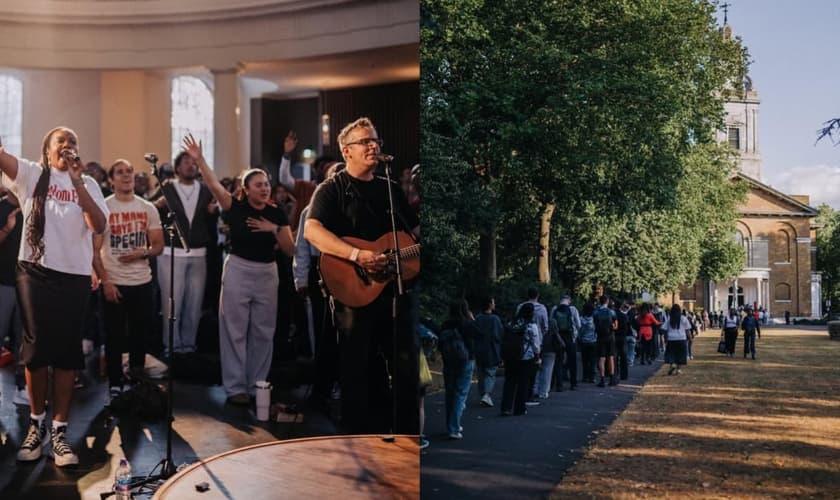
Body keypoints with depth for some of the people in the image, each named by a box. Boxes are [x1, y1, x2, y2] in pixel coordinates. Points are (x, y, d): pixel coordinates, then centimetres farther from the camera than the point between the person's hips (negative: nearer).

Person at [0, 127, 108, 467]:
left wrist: (78, 183, -14)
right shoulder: (30, 174, 6)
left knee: (67, 351, 3)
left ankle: (59, 431, 9)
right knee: (36, 348, 3)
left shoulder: (88, 184, 8)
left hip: (74, 276, 1)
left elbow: (99, 226, -6)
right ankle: (36, 423, 20)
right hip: (35, 273, -1)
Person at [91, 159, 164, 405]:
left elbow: (159, 245, 7)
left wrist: (142, 253, -14)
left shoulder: (148, 208, 5)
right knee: (114, 336, 4)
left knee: (140, 334, 11)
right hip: (113, 283, -3)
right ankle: (115, 384, 15)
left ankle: (137, 381, 26)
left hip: (142, 282, 3)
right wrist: (105, 282, -13)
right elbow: (94, 250, -6)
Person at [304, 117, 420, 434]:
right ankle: (362, 434, 14)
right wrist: (357, 256, -28)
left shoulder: (391, 190, 18)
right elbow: (311, 230, -18)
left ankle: (406, 431, 21)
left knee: (406, 366, 9)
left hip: (397, 289, 6)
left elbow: (416, 232, 24)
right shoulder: (332, 189, -1)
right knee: (358, 369, 2)